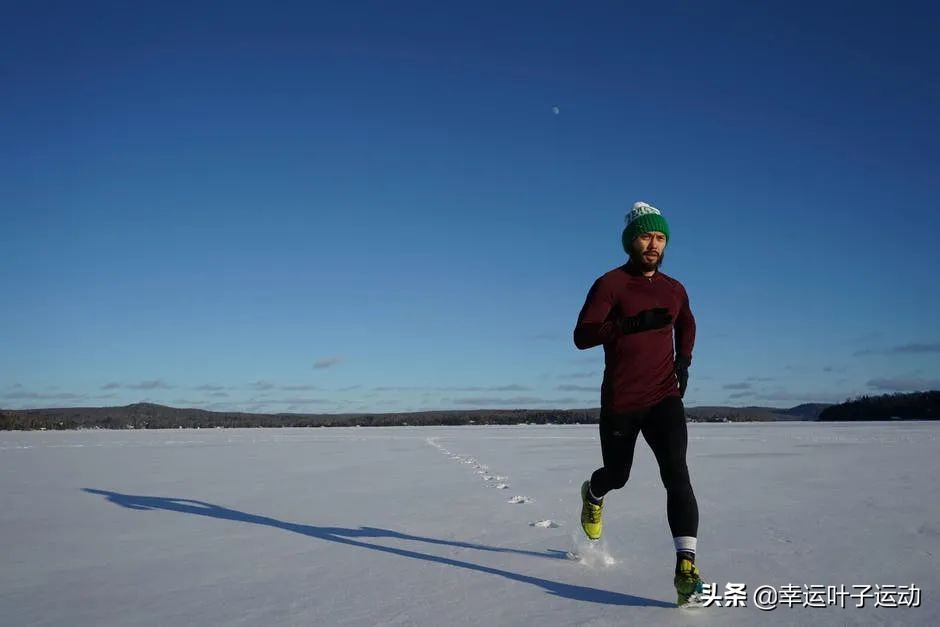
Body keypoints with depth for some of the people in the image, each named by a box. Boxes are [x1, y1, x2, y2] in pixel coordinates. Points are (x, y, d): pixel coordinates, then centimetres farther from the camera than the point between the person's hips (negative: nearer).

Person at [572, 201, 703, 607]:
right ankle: (593, 494, 52)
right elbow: (582, 336, -18)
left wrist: (683, 360, 10)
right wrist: (632, 323, -29)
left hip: (665, 398, 3)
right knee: (617, 475, 15)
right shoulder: (610, 284, -9)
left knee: (676, 474, -16)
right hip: (620, 401, -2)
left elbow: (686, 325, 28)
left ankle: (686, 567, -19)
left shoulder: (674, 290, 7)